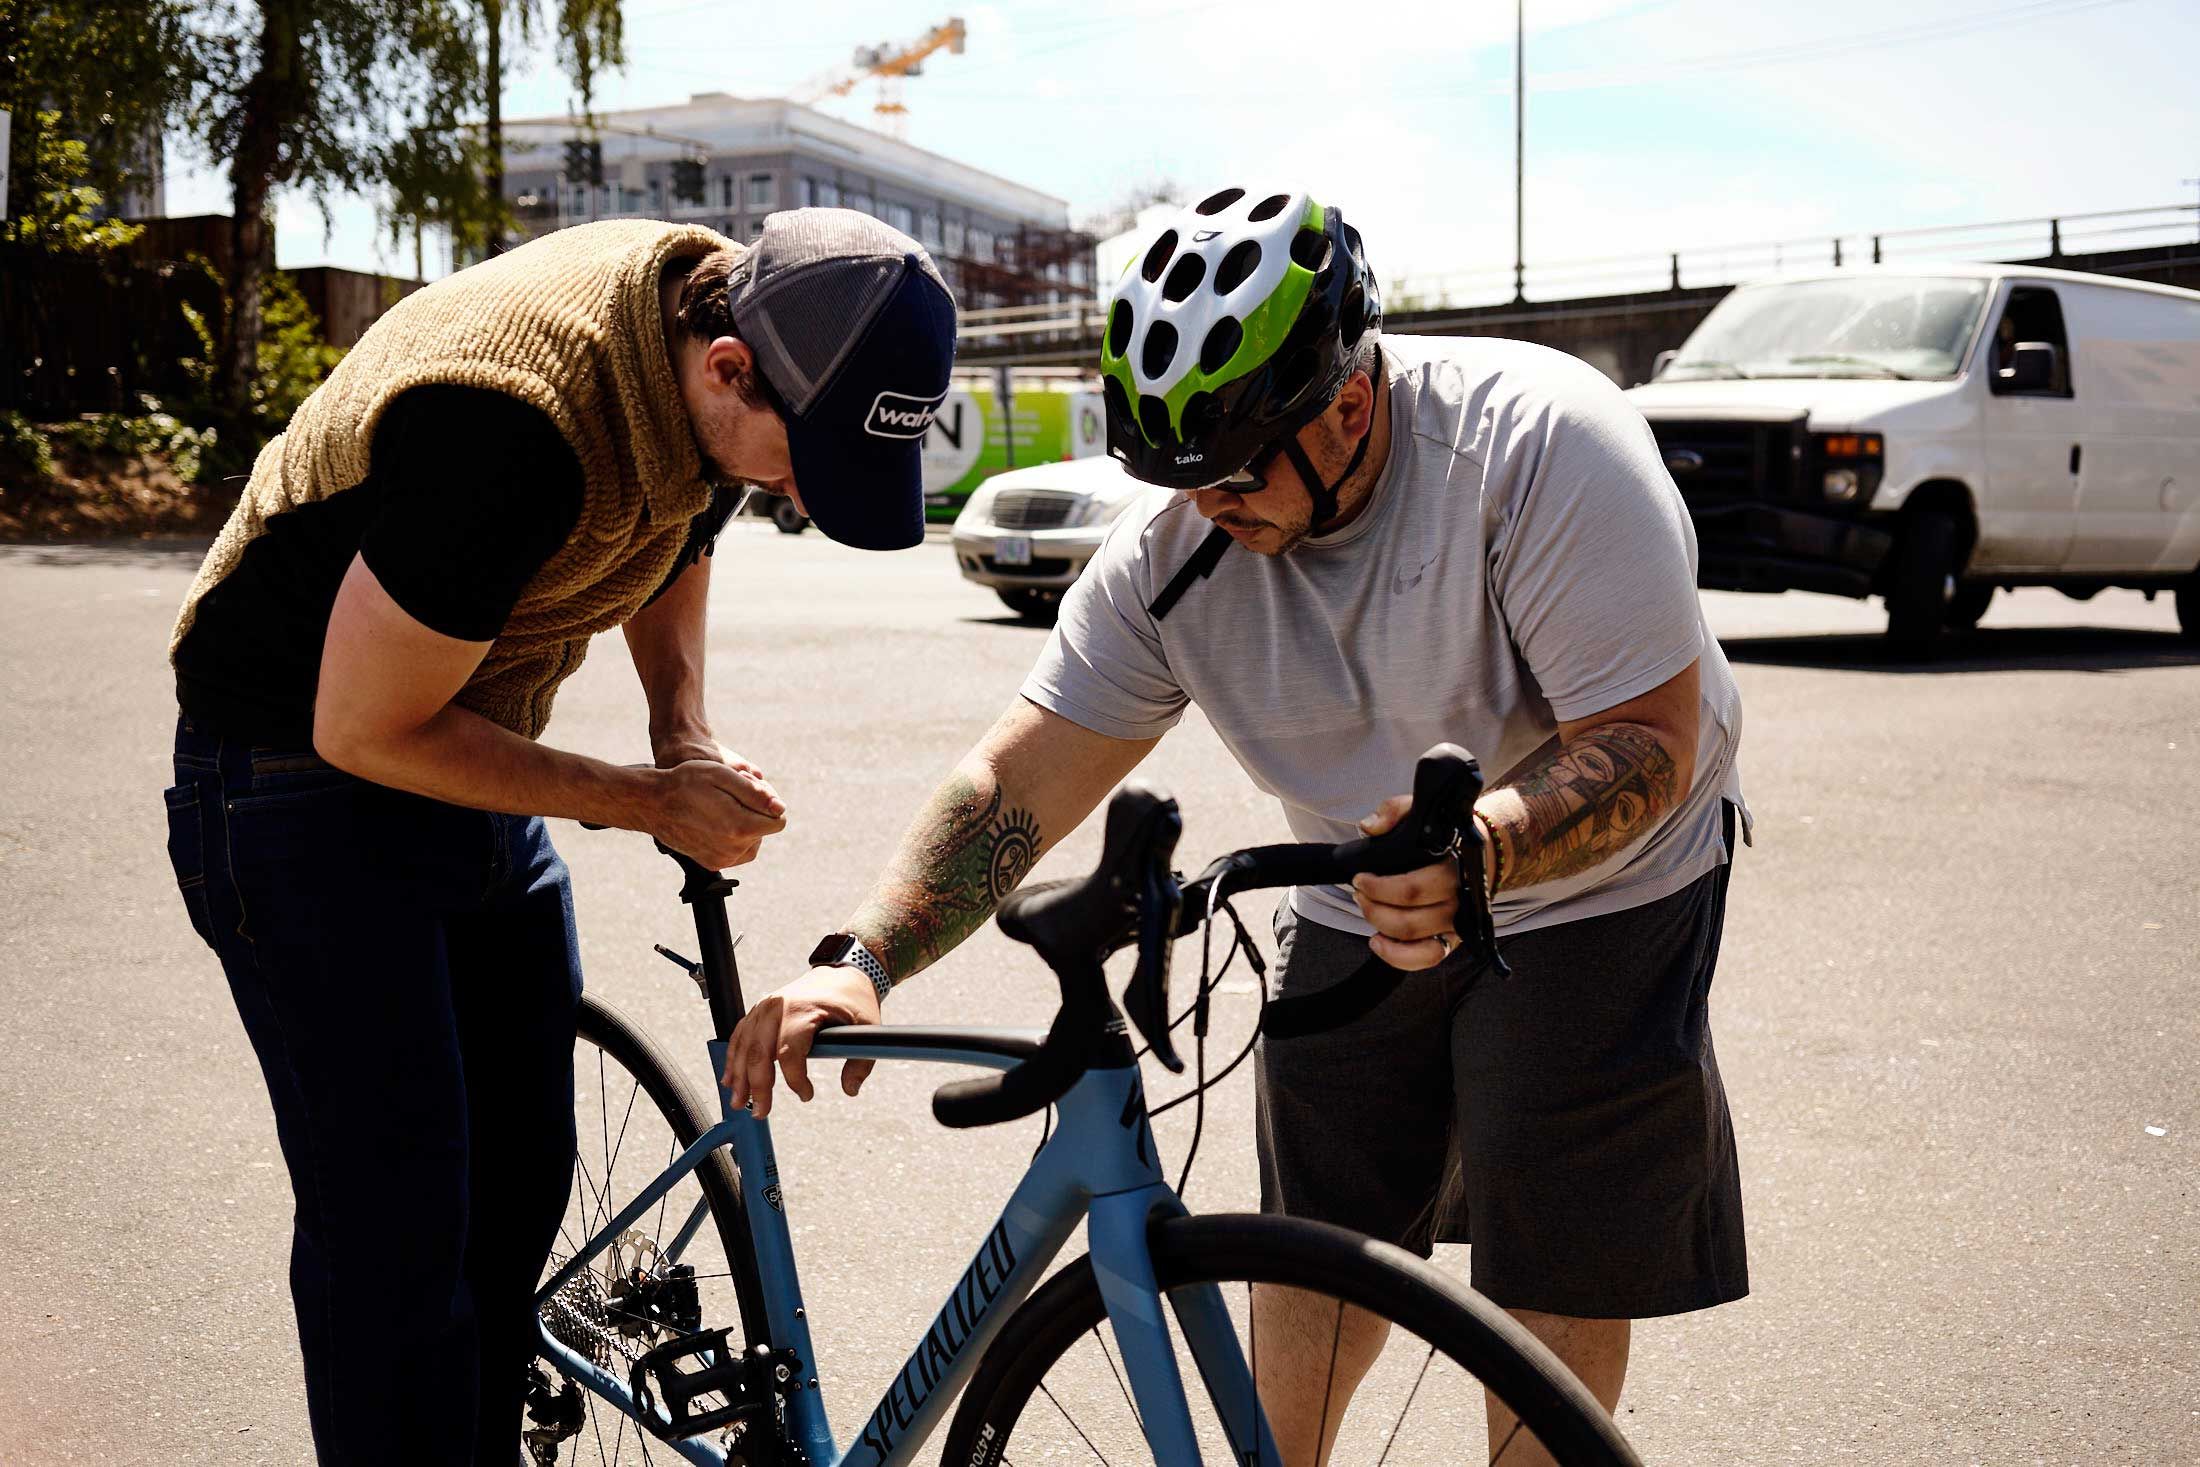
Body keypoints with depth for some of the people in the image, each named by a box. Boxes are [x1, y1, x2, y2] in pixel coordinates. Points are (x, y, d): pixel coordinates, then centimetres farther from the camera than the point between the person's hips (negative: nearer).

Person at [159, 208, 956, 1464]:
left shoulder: (724, 315, -10)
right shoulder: (506, 430, -36)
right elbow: (364, 730, -25)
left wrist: (691, 734, -4)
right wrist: (648, 800, -20)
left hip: (468, 768, 8)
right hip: (305, 773, -8)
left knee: (523, 1176, 10)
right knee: (397, 1224, -8)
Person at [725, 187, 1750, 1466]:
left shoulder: (1541, 443, -29)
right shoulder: (1174, 548, -15)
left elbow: (1653, 741, -30)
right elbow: (1019, 778, -16)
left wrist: (1480, 849, -48)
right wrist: (862, 959, -30)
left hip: (1599, 891, -4)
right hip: (1363, 915, 4)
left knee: (1559, 1275, -3)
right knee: (1317, 1238, 6)